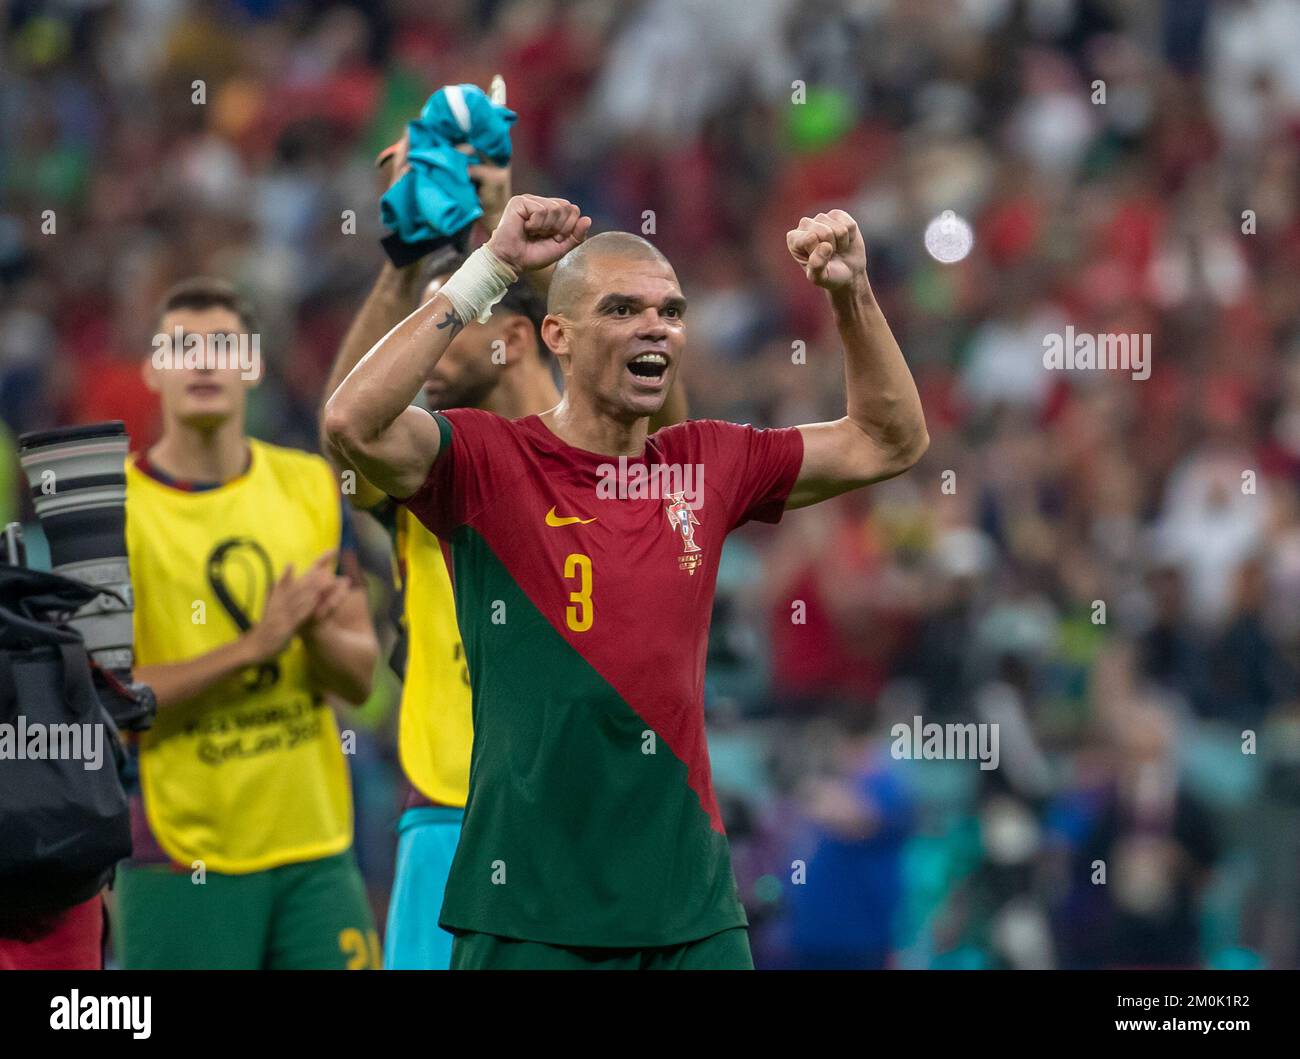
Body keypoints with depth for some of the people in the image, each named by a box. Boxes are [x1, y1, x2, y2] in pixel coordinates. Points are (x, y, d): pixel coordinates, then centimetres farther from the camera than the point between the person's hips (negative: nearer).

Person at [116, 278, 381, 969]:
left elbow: (360, 676, 11)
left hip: (316, 849, 4)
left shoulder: (309, 487, 9)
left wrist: (317, 631, -12)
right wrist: (255, 646, -20)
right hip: (182, 868, -4)